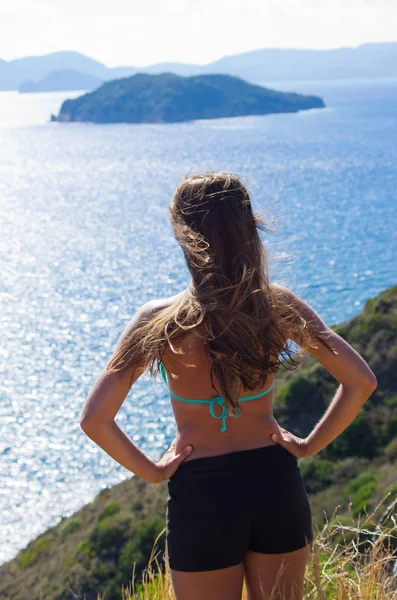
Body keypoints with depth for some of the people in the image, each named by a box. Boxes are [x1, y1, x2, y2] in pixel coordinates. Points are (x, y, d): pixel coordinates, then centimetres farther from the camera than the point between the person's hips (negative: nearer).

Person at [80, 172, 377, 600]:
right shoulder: (280, 306, -9)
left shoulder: (160, 322, -15)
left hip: (201, 497, -2)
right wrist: (310, 445, 2)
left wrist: (150, 471, -5)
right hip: (277, 485, 3)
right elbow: (361, 381, -7)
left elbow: (94, 419, -18)